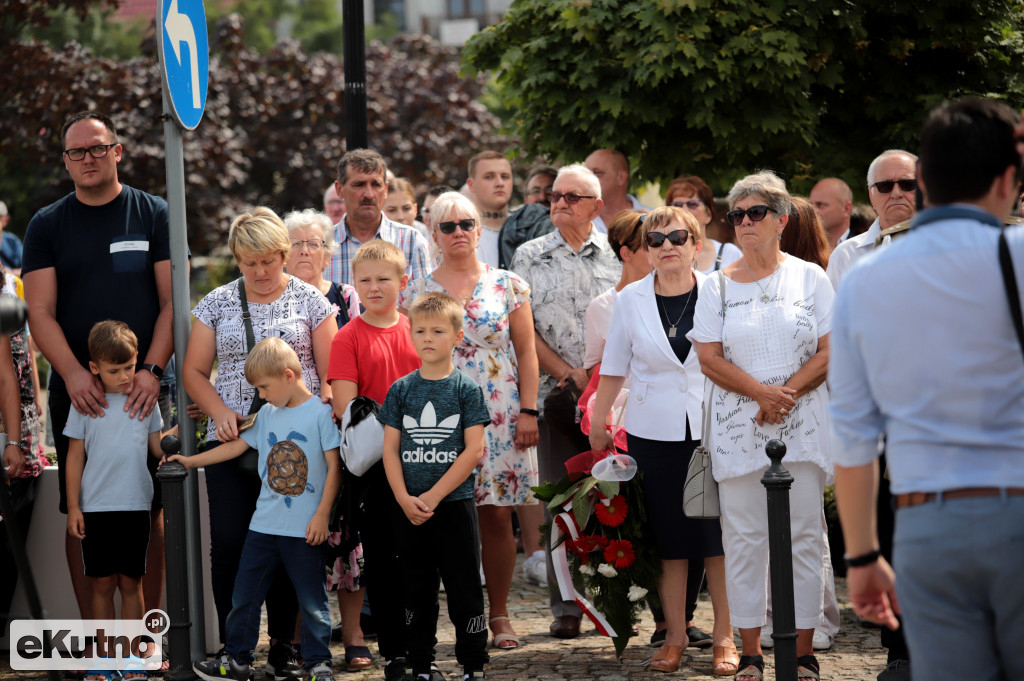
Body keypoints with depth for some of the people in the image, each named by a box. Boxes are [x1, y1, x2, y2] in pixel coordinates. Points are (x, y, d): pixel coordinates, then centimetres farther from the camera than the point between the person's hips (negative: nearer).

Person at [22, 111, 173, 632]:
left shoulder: (153, 215, 6)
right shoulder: (47, 225, 9)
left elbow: (172, 301, 2)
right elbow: (40, 311, 1)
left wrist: (152, 369, -13)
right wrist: (73, 373, -16)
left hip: (143, 391, -1)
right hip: (75, 391, 1)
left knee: (149, 510, -1)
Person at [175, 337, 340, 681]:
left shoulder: (320, 413, -9)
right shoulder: (266, 414, 9)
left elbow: (334, 466, -10)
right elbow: (237, 445, 18)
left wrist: (322, 515, -13)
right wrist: (190, 461, 16)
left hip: (305, 529, -6)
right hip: (264, 524, 6)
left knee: (312, 599, 3)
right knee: (245, 594, 10)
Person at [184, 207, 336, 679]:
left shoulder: (309, 300, 7)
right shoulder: (217, 304, 11)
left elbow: (331, 373, 4)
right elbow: (193, 371, 12)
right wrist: (219, 411, -5)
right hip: (231, 442, 1)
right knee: (228, 542, -5)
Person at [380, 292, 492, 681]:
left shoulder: (466, 389, -2)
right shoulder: (401, 390, 6)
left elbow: (474, 450, -8)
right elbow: (391, 449, 4)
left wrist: (433, 496, -14)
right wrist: (405, 499, -10)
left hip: (454, 504, -3)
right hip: (409, 509, 3)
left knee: (464, 589, 0)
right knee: (416, 590, 9)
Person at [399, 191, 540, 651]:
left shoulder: (508, 286, 7)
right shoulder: (418, 291, 7)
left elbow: (527, 353, 7)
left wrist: (528, 411, -1)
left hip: (499, 418, 0)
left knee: (497, 516, -1)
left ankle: (499, 614, 9)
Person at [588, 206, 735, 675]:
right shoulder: (631, 299, 3)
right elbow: (614, 368, 11)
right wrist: (598, 425, 13)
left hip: (713, 429, -1)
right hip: (654, 434, 1)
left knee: (719, 534, -1)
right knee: (667, 535, 3)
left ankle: (725, 637, 7)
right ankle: (675, 636, 12)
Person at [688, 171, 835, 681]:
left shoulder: (810, 278, 6)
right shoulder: (717, 286, 8)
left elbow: (831, 351, 1)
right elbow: (709, 358, 0)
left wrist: (786, 394, -12)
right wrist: (760, 391, -14)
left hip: (802, 425, 0)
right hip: (739, 428, 1)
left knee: (804, 537, -1)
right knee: (744, 538, -1)